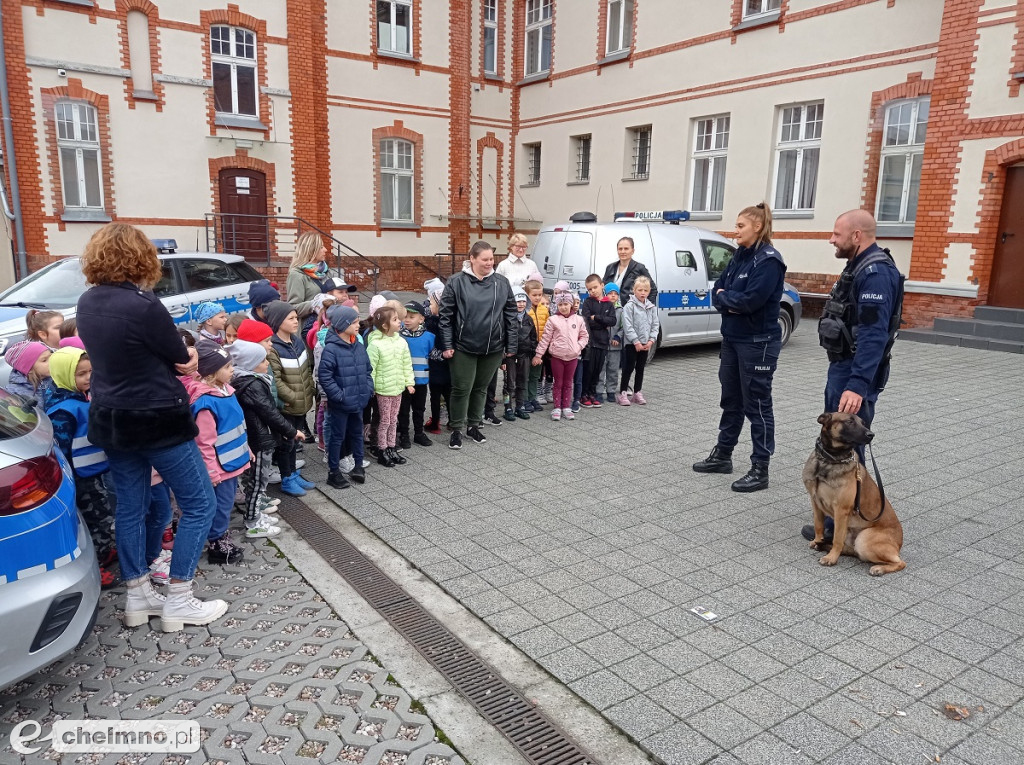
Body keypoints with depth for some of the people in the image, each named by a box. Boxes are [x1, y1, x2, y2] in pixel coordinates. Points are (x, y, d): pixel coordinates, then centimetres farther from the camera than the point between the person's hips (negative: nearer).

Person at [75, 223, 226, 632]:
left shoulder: (86, 303, 2)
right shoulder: (143, 304, -23)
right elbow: (181, 358, -13)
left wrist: (183, 359, 2)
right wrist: (187, 358, 10)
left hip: (110, 419, 8)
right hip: (158, 421, -8)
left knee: (130, 506, 17)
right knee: (199, 503, 5)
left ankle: (137, 597, 27)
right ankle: (178, 601, 10)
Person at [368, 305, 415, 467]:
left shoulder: (401, 342, 1)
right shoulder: (375, 345, -17)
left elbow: (407, 364, 7)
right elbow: (370, 368, -14)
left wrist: (409, 382, 6)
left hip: (398, 387, 6)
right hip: (383, 389, -5)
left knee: (393, 420, 15)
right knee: (385, 420, 3)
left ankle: (392, 449, 26)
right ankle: (382, 452, 15)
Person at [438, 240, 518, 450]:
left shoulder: (501, 283, 2)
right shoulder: (457, 282, -6)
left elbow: (510, 315, 5)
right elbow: (446, 315, -5)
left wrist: (511, 345, 3)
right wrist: (447, 345, -7)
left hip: (494, 348, 3)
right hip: (464, 347, -3)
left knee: (481, 388, 15)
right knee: (462, 389, 3)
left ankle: (474, 425, 31)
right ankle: (456, 429, 18)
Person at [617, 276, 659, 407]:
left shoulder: (652, 307, 7)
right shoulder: (629, 306, -10)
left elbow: (655, 325, 8)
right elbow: (628, 326, -15)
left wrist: (651, 341, -5)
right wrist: (636, 342, -18)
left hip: (645, 344, 5)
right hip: (631, 343, -5)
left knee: (640, 368, 12)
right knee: (628, 368, -1)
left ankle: (637, 393, 22)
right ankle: (622, 393, 5)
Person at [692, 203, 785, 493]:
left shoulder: (769, 260, -15)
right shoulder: (740, 256, 11)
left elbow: (750, 300, -24)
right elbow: (717, 291, 9)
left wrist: (724, 296, -7)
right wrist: (730, 303, -12)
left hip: (758, 344, -8)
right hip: (732, 339, 8)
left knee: (757, 404, -1)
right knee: (731, 400, 17)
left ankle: (760, 470, 8)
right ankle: (722, 455, 29)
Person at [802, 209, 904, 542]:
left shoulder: (876, 272, -19)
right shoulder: (859, 266, 14)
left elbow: (873, 335, -28)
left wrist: (858, 385, -34)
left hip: (856, 373, -11)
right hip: (842, 366, 11)